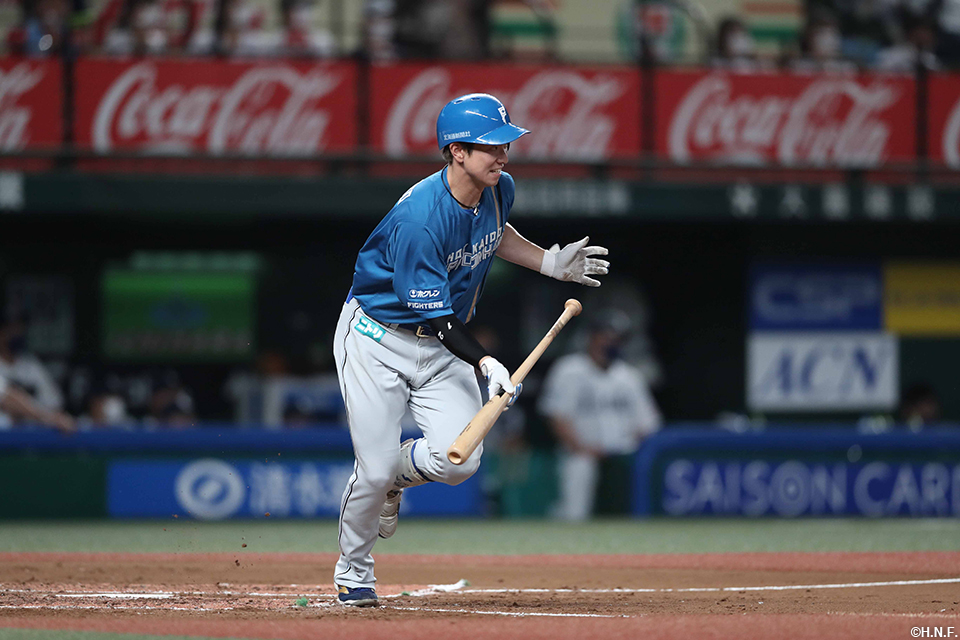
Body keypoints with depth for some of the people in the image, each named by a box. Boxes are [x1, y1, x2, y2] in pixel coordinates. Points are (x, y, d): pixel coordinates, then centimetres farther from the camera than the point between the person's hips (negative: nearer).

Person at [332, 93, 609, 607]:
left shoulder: (499, 190, -7)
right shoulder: (419, 220, -31)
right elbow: (435, 316, -28)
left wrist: (552, 264, 7)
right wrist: (486, 362, -39)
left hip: (444, 346, 6)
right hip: (378, 338, -6)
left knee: (459, 460, -14)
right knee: (374, 471, -8)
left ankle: (398, 473, 22)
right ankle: (352, 571, 20)